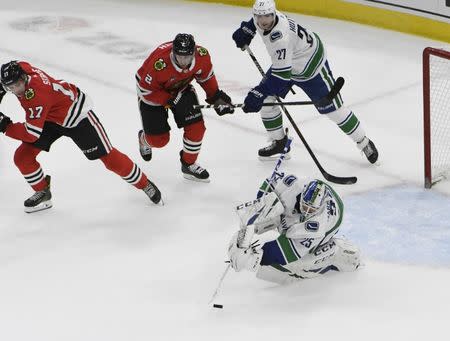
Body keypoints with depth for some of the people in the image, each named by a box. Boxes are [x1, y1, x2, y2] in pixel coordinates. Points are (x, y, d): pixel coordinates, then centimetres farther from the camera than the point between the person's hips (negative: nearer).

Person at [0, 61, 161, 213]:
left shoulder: (36, 94, -40)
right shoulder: (20, 67, -17)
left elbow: (32, 133, -36)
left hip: (76, 114, -8)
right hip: (51, 118, 8)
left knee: (108, 156, -3)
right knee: (22, 156, -3)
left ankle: (144, 184, 16)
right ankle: (42, 192, 18)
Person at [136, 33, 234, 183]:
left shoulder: (202, 55, -26)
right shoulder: (159, 63, -41)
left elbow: (206, 76, -3)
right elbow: (146, 91, -27)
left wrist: (216, 96, -4)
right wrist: (171, 101, -31)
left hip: (181, 88, 4)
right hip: (152, 92, -4)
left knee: (196, 127, -6)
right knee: (159, 139, -1)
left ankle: (189, 164, 19)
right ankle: (145, 139, 38)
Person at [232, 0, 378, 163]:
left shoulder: (280, 38, -40)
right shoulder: (261, 19, -16)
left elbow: (282, 74, -41)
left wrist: (259, 93, -41)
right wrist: (246, 30, 9)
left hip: (311, 66, -9)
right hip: (286, 63, 9)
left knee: (332, 108, -3)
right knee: (266, 99, 1)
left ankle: (364, 143, 14)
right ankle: (278, 142, 18)